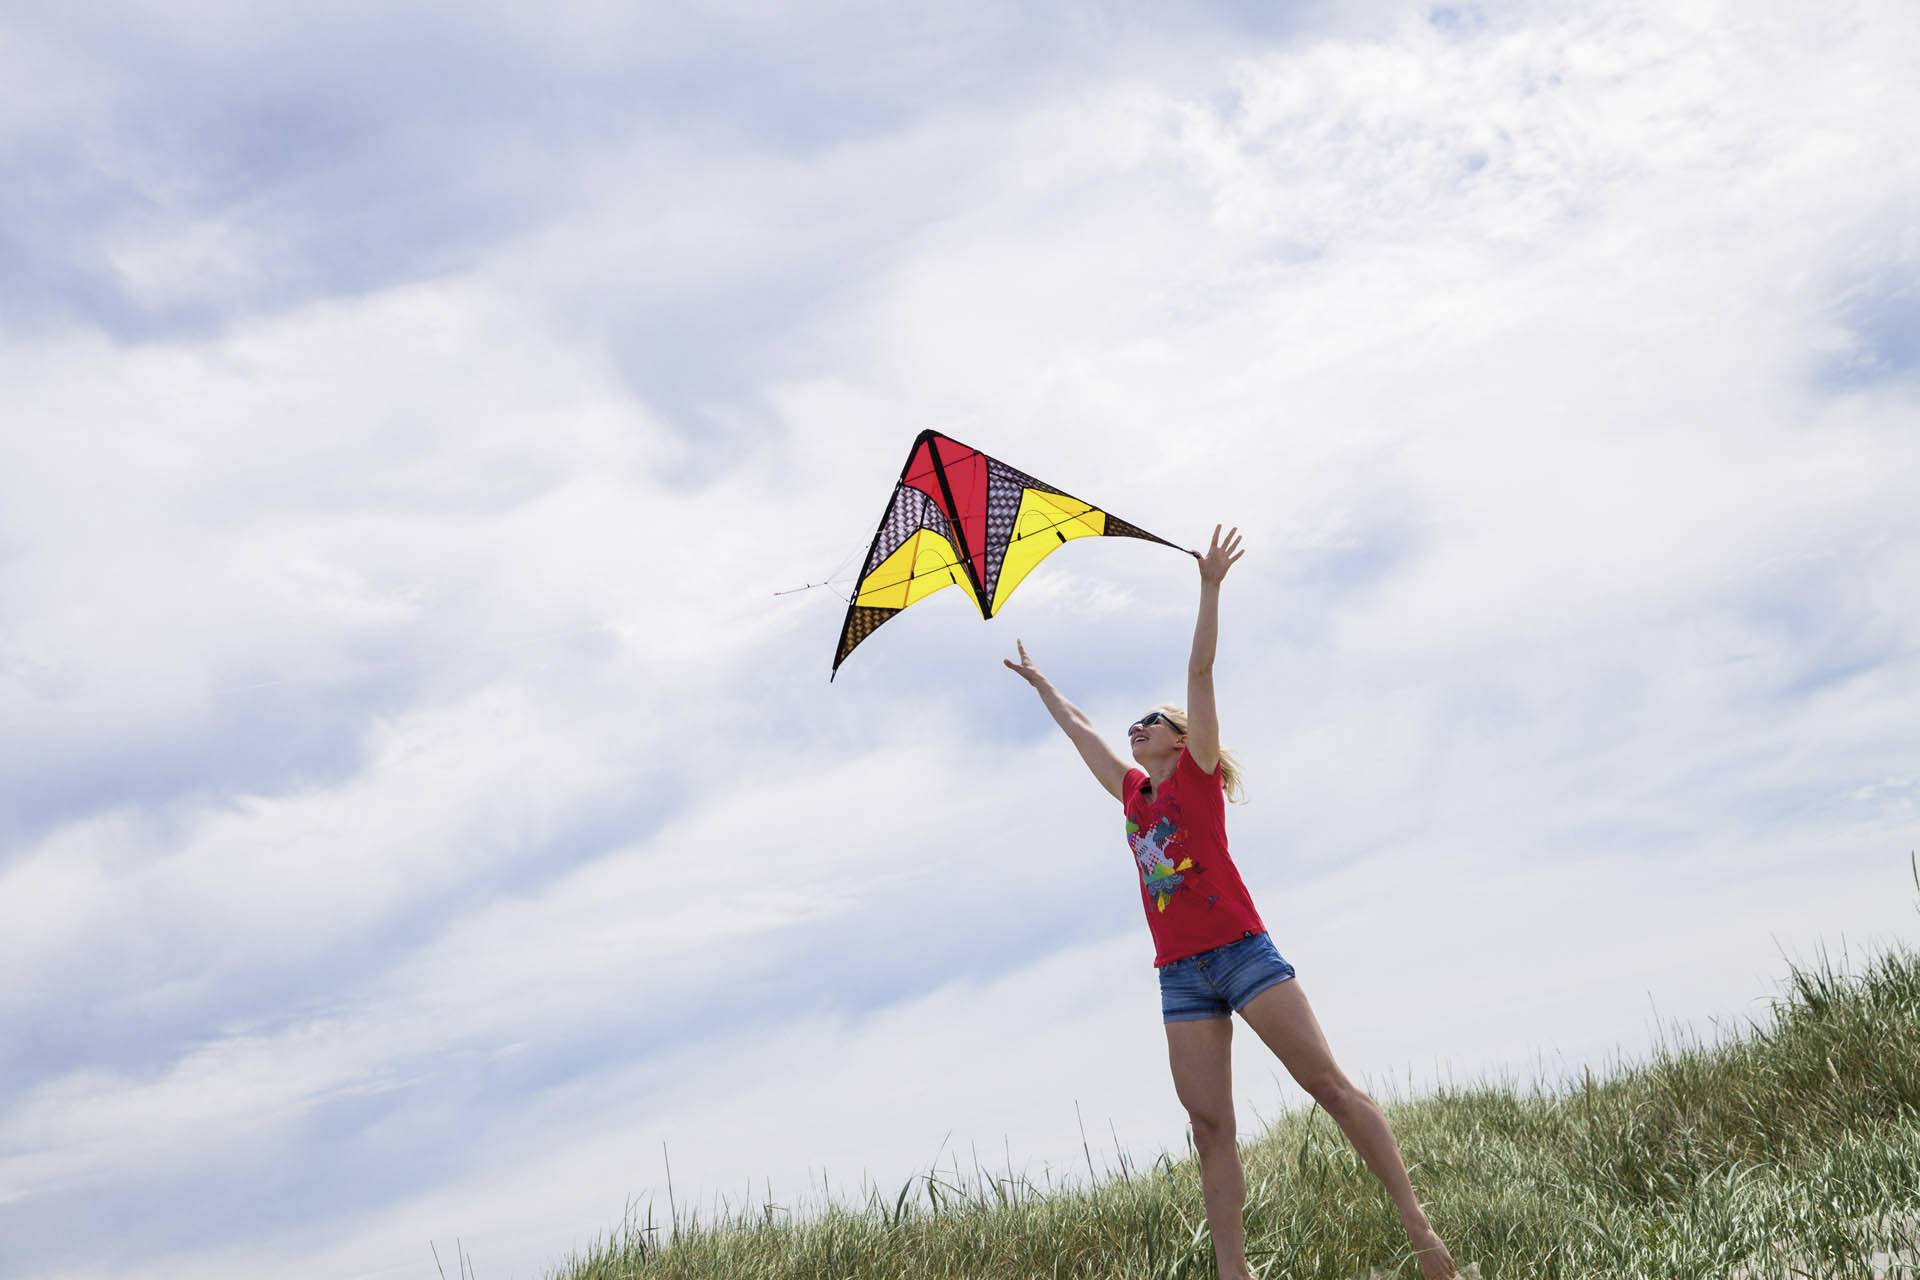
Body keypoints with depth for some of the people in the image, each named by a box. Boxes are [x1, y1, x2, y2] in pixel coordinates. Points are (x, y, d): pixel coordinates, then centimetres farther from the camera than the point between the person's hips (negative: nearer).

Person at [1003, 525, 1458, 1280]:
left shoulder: (1198, 776, 4)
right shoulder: (1134, 794, 18)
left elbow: (1200, 671, -2)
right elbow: (1080, 729, 31)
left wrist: (1210, 586, -7)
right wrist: (1039, 683, 43)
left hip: (1241, 953, -6)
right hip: (1179, 975, 6)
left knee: (1330, 1085, -8)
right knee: (1210, 1125, -1)